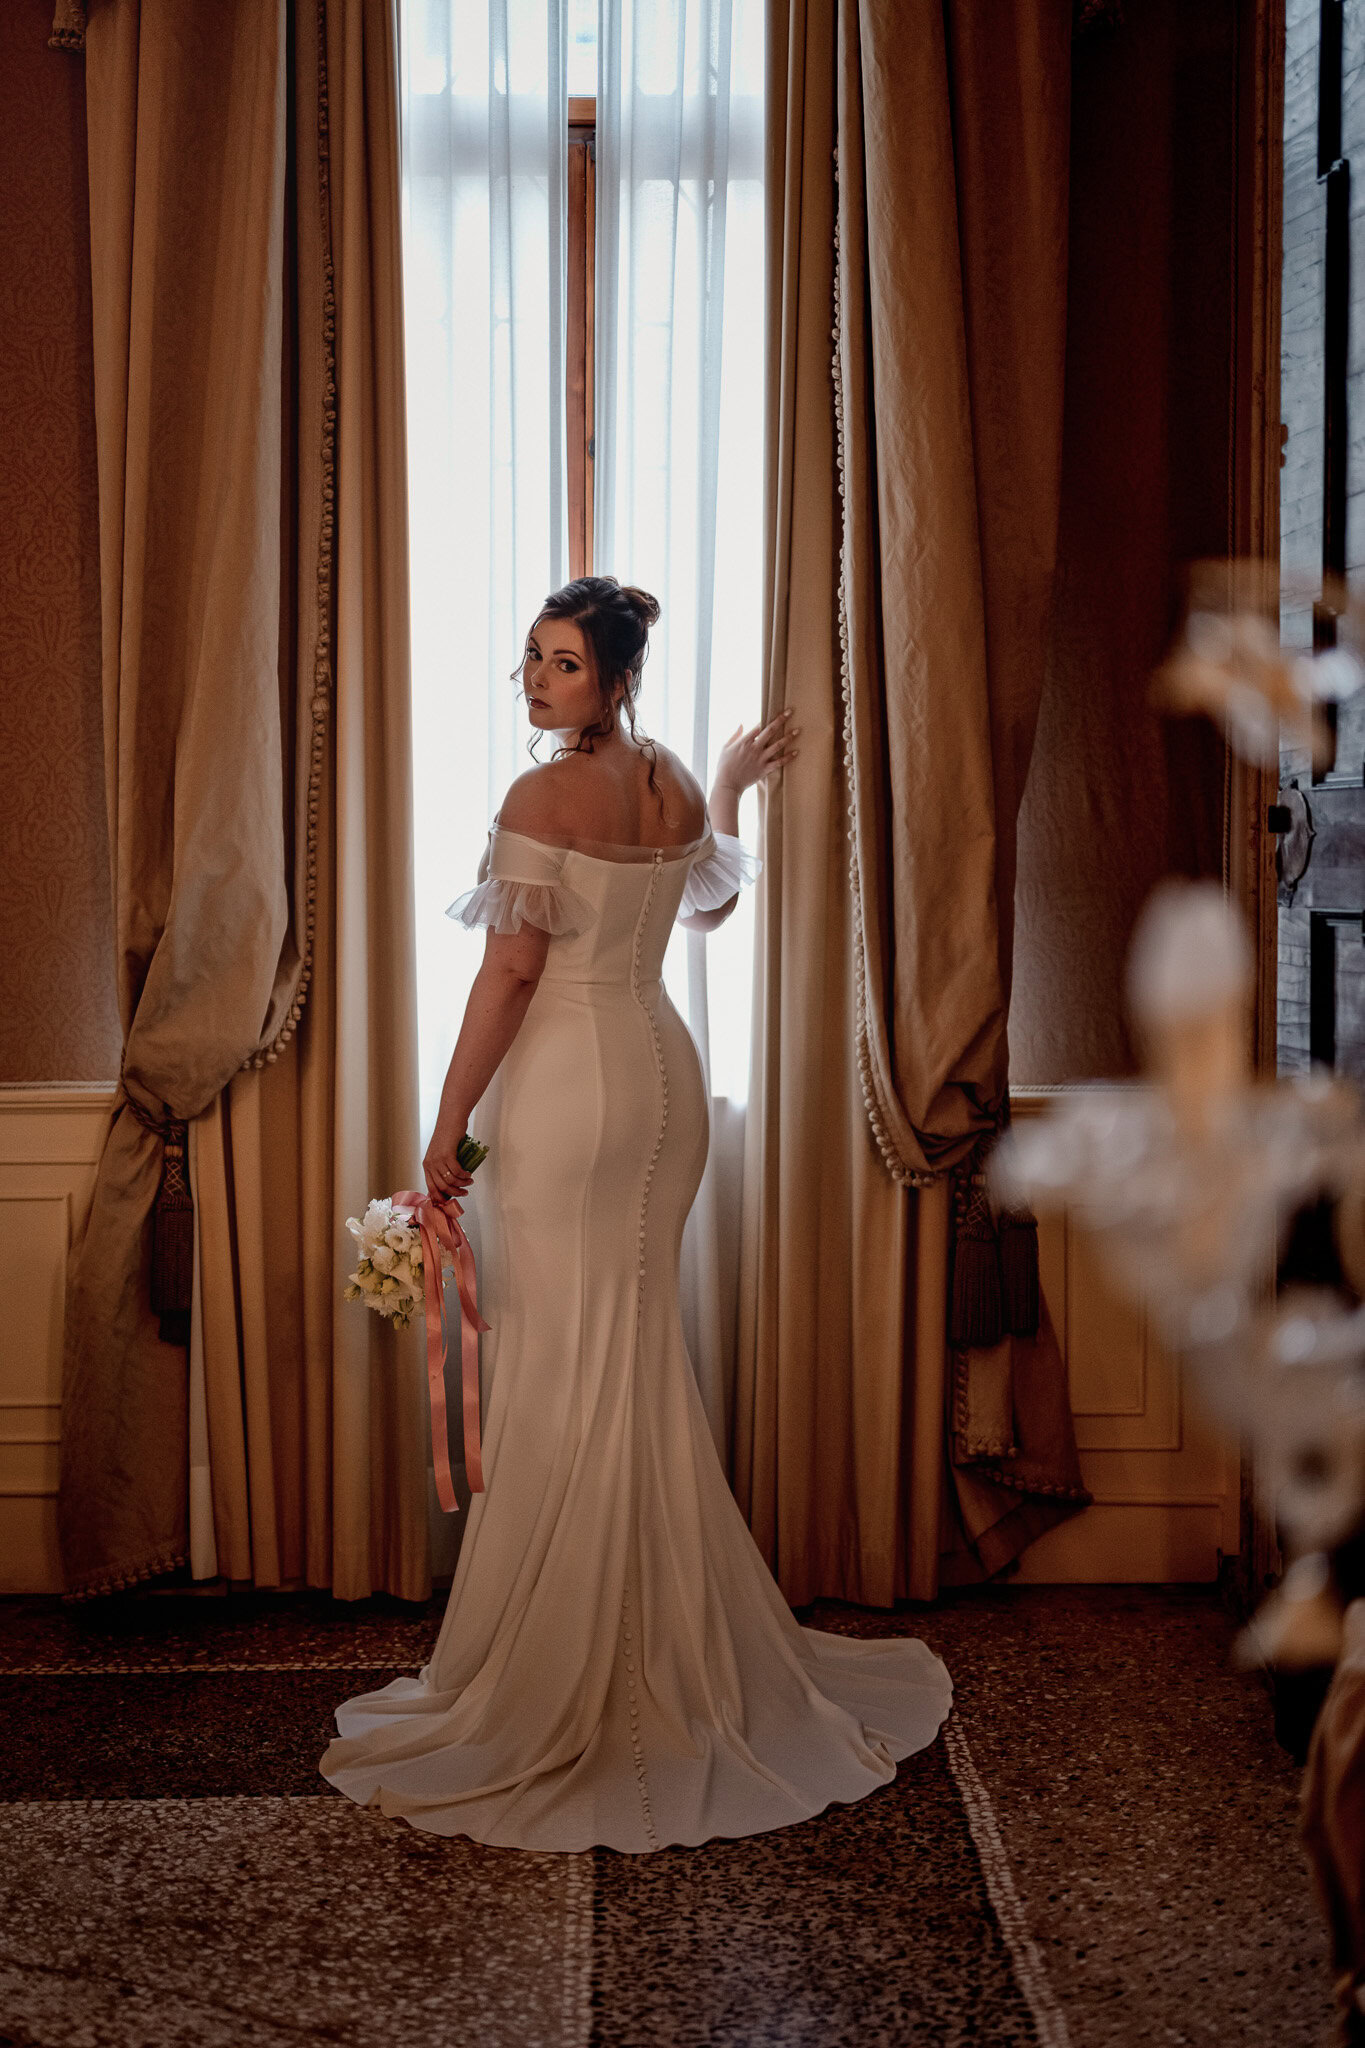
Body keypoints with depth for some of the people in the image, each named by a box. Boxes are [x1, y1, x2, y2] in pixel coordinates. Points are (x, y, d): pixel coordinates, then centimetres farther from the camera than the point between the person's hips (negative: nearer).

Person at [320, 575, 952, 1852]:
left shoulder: (543, 799, -14)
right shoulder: (675, 786, 8)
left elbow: (508, 976, -16)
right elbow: (712, 905, 26)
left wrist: (447, 1126, -9)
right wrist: (731, 791, 40)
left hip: (564, 1088, -8)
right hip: (663, 1075, 8)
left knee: (557, 1373, -1)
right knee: (642, 1359, 16)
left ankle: (558, 1684, 8)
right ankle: (673, 1644, 26)